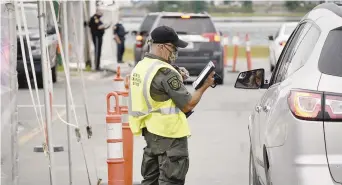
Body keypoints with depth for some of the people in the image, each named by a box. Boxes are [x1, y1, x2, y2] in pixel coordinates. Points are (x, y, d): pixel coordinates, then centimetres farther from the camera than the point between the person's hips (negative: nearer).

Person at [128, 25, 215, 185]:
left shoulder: (139, 67, 7)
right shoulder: (165, 72, -20)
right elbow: (188, 105, -17)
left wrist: (177, 79, 8)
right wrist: (204, 86, -4)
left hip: (150, 132, 9)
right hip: (169, 134, -9)